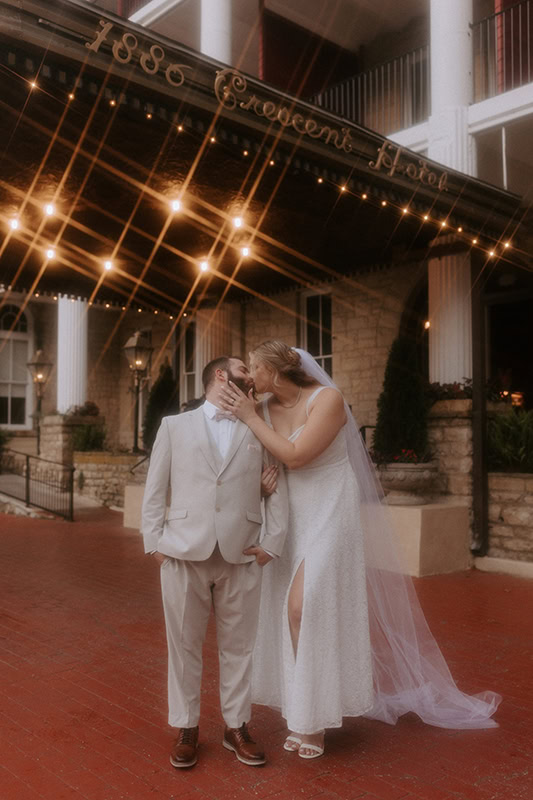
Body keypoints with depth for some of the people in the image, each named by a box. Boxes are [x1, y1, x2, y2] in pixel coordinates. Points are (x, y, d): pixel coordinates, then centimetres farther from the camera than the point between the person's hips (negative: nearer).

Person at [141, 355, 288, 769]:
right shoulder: (175, 426, 9)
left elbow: (277, 488, 7)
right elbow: (155, 489, 7)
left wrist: (273, 542, -2)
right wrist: (154, 541, -1)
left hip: (241, 556, 1)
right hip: (183, 553, -1)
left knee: (238, 646, 9)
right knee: (185, 646, 8)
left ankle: (236, 726, 26)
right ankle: (186, 729, 24)